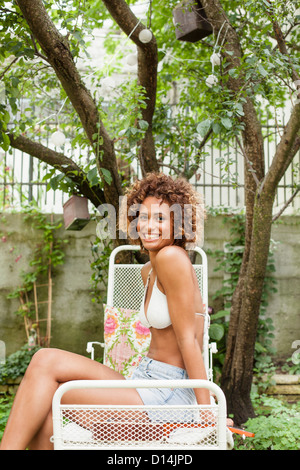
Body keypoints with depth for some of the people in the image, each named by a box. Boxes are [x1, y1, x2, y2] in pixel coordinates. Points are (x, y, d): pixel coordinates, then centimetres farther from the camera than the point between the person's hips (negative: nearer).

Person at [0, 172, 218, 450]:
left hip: (167, 395, -8)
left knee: (46, 362, -12)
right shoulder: (148, 271, 13)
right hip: (145, 378, 8)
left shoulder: (172, 256, -14)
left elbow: (188, 340, -14)